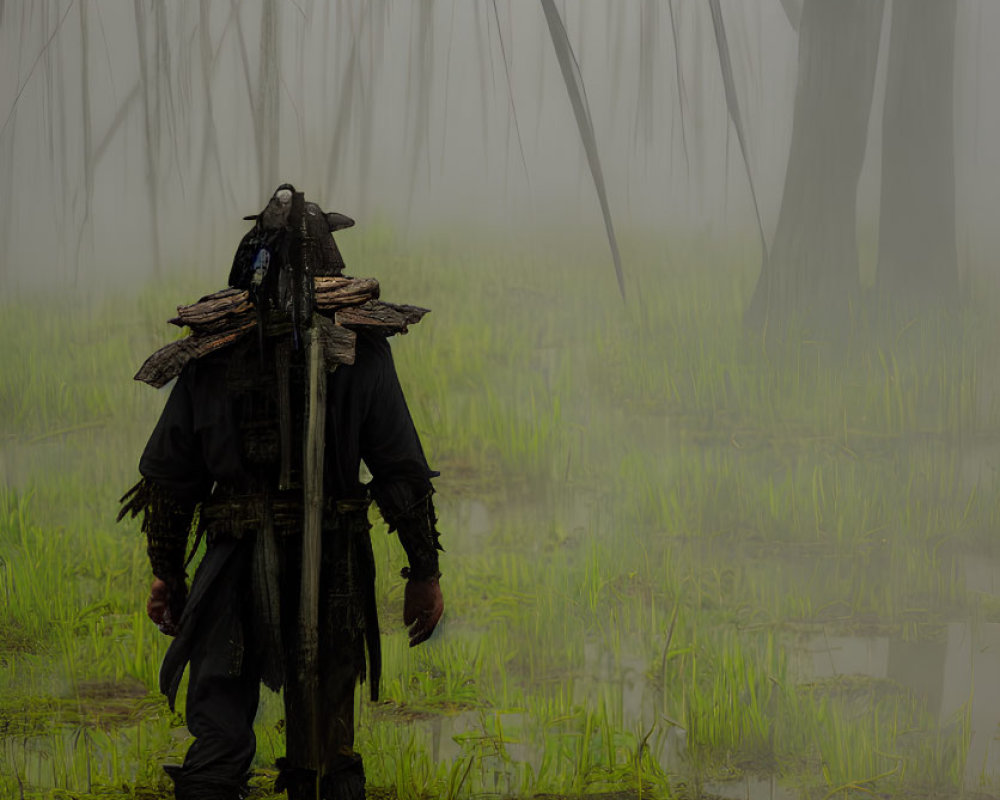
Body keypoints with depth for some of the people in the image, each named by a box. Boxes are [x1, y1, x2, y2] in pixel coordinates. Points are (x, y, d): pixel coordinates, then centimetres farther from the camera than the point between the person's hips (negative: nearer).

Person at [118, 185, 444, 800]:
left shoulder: (211, 352, 2)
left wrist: (167, 573, 16)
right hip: (331, 578, 0)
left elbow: (168, 473, 6)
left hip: (236, 566, 0)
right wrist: (425, 570, 3)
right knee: (325, 746, 10)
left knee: (218, 739, 3)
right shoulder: (359, 347, -3)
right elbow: (402, 469, -5)